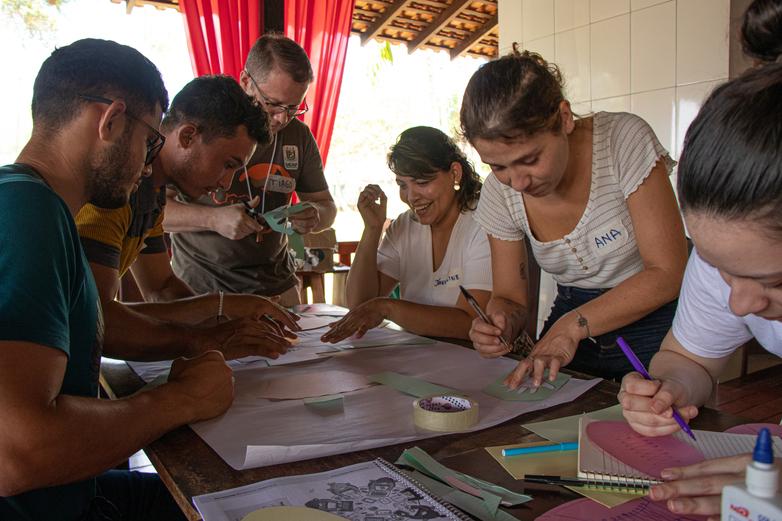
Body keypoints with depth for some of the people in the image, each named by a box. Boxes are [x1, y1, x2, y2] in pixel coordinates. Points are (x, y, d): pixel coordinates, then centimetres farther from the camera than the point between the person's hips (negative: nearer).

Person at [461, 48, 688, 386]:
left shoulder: (624, 139, -18)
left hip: (652, 325, -2)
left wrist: (573, 325, -24)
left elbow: (667, 273, -17)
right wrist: (501, 321, -22)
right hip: (570, 334, 3)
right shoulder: (500, 192, -8)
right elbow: (510, 297, 1)